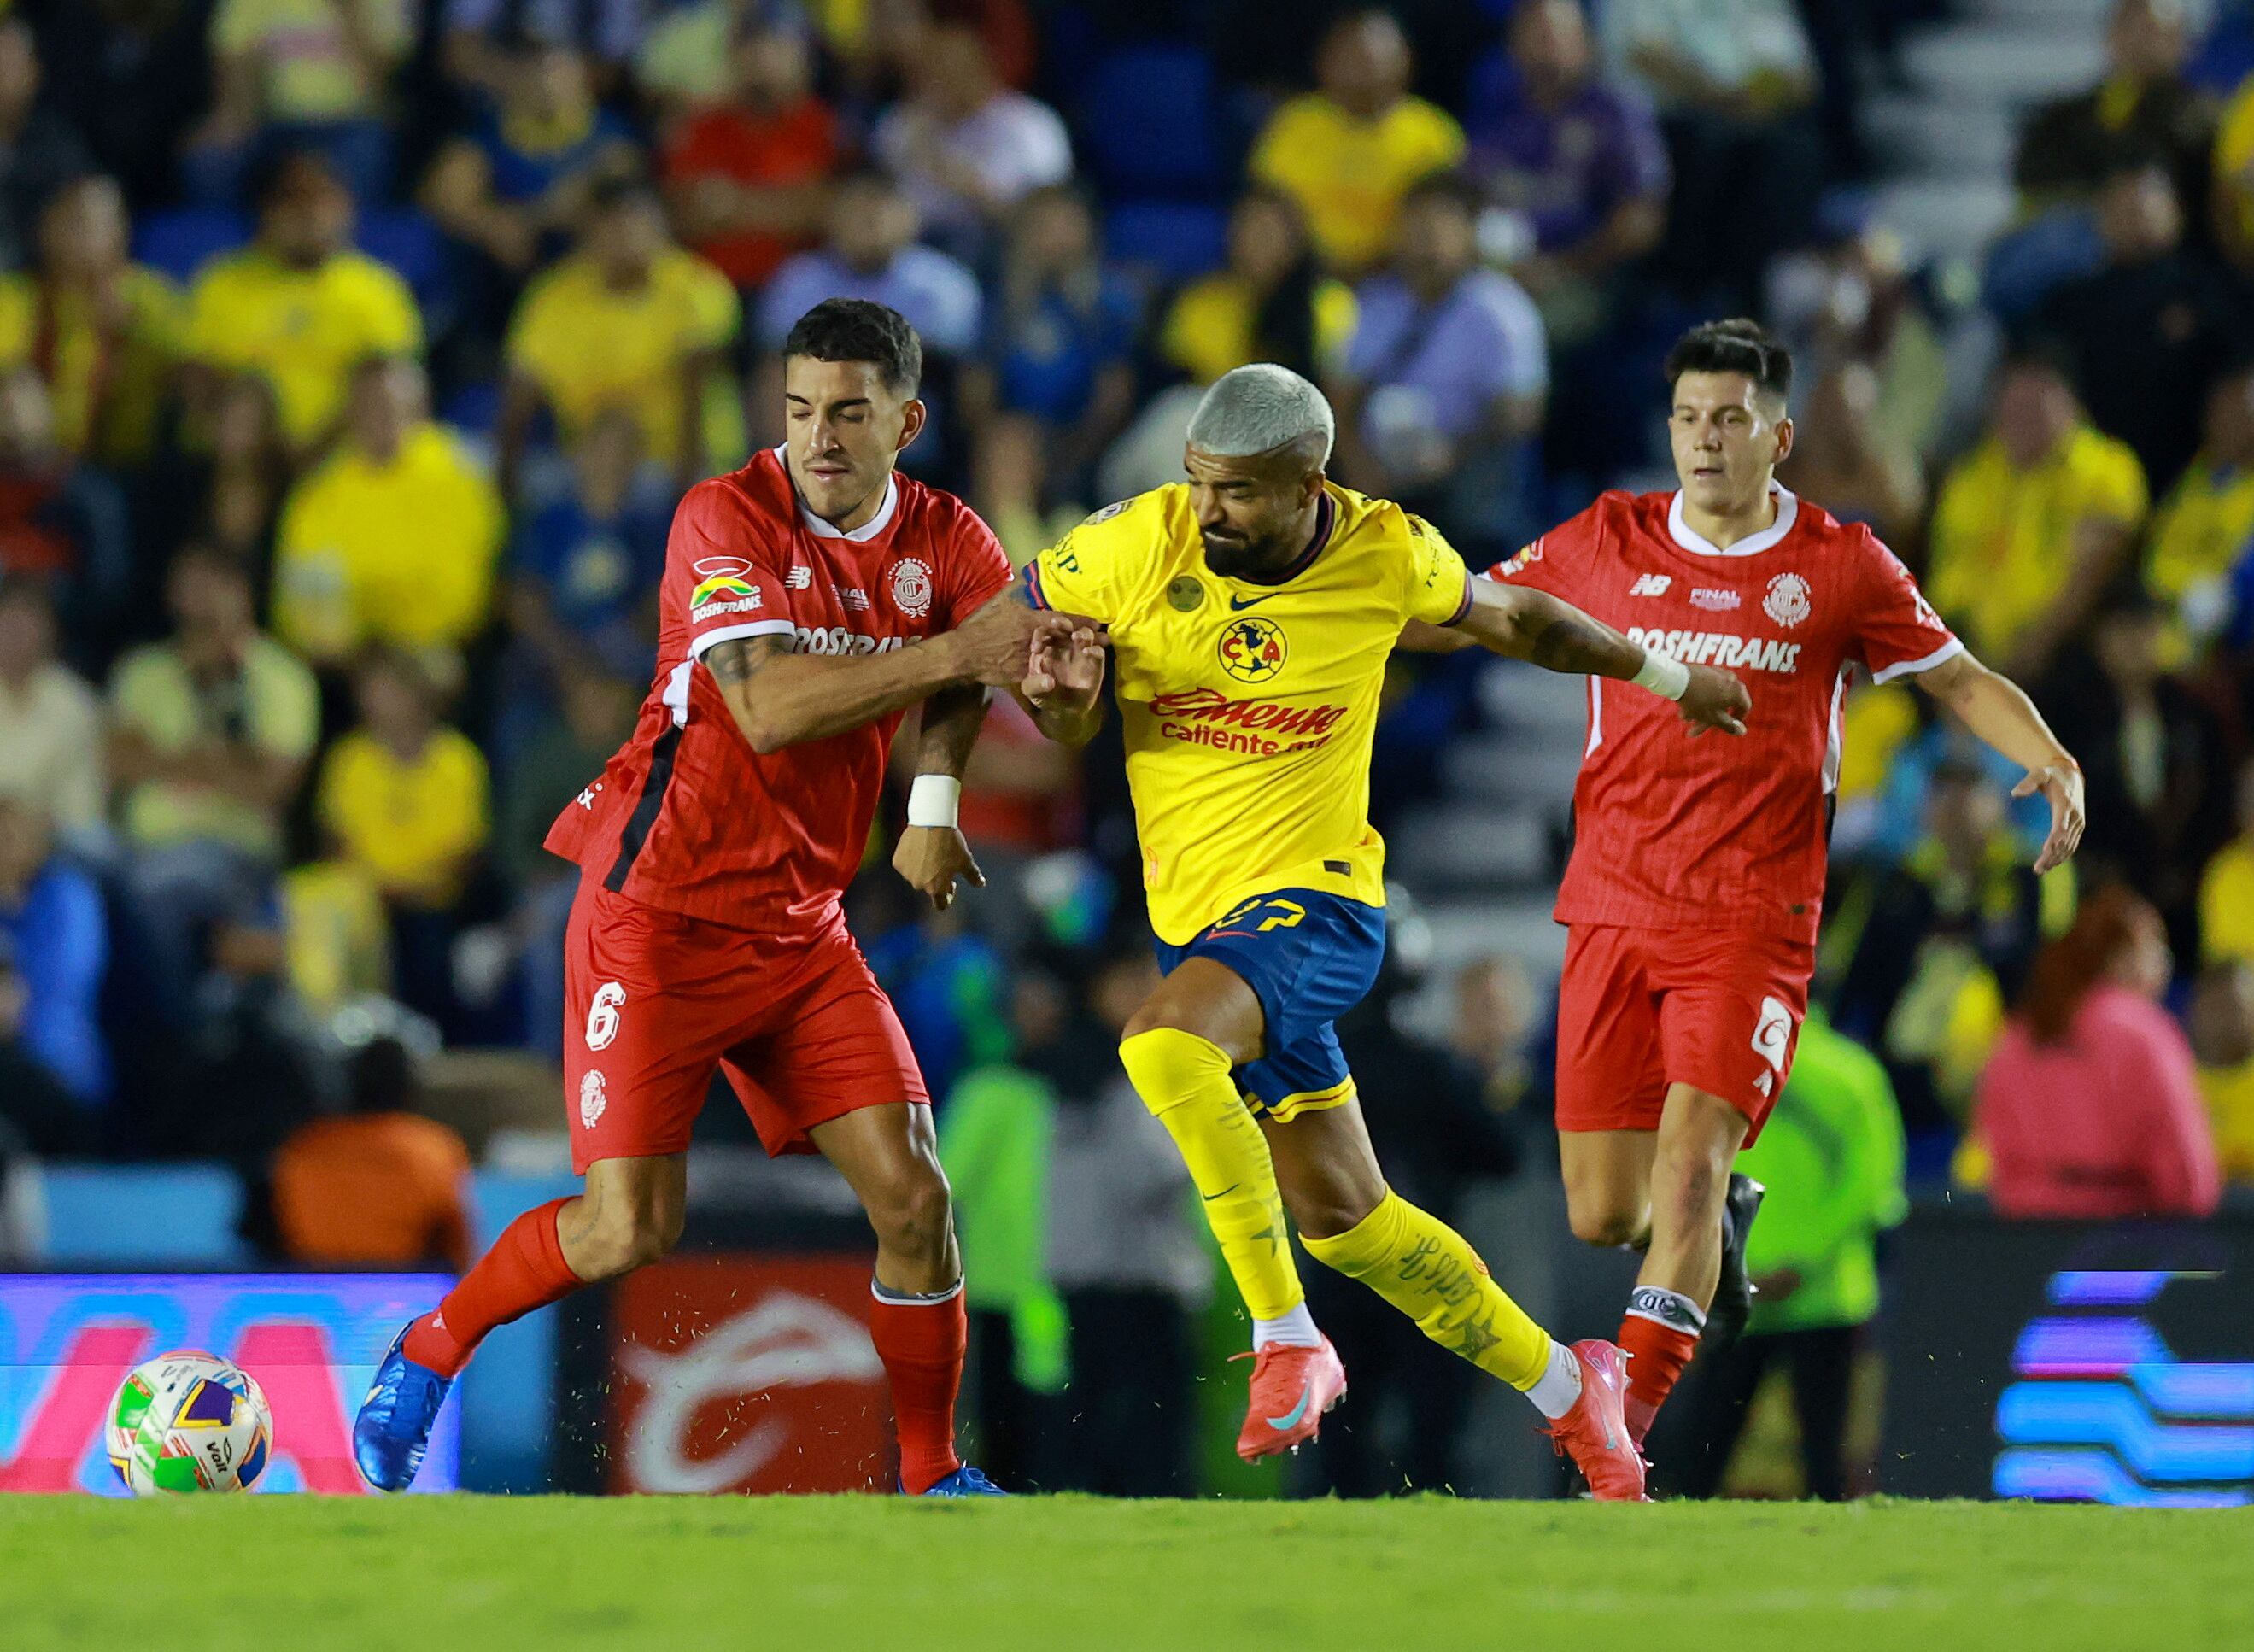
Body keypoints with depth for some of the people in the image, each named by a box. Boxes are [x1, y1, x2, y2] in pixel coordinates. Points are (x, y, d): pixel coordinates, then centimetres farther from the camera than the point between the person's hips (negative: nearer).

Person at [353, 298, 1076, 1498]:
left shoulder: (945, 542, 1)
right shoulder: (725, 518, -15)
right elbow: (768, 705, -27)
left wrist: (935, 799, -14)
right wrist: (950, 652, -32)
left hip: (800, 922, 5)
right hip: (660, 905, -5)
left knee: (913, 1195, -7)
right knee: (630, 1229, -11)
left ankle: (933, 1471, 9)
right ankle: (427, 1355, 14)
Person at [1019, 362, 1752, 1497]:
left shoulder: (1387, 554, -8)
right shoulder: (1135, 545, -8)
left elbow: (1506, 618, 13)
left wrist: (1664, 678, 27)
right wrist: (1059, 690, -17)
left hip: (1317, 901, -3)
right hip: (1199, 913, 3)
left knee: (1164, 1043, -33)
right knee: (1339, 1216, 6)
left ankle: (1286, 1338, -21)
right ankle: (1562, 1386, 26)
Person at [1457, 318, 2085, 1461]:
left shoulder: (1840, 567, 2)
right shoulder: (1608, 542, 7)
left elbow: (1960, 679, 12)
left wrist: (2053, 764, -4)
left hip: (1753, 917, -3)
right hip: (1613, 914, 3)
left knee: (1689, 1157, -21)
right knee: (1602, 1217, 2)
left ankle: (1626, 1424, -21)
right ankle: (1721, 1218, 38)